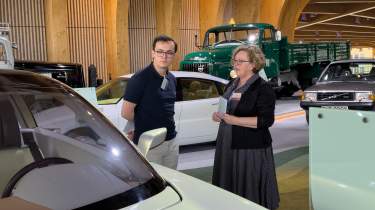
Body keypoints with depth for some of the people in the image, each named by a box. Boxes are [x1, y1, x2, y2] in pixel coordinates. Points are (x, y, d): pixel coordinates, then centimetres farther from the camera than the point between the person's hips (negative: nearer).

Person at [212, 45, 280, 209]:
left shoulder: (263, 88, -10)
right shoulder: (232, 85, 13)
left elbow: (266, 121, -18)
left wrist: (234, 120, -22)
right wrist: (218, 114, 3)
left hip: (251, 149, -7)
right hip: (228, 146, 7)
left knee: (250, 192, 0)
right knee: (228, 189, 13)